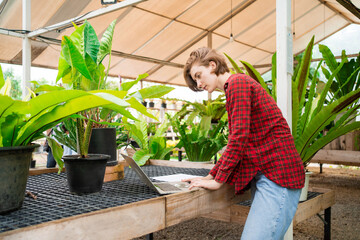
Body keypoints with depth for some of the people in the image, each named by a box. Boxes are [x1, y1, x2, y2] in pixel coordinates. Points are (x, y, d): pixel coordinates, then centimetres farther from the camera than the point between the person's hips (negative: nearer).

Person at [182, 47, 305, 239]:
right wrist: (211, 176, 19)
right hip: (264, 175, 10)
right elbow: (235, 143, 25)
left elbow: (239, 137, -15)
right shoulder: (233, 88, 23)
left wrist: (218, 181, -9)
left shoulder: (237, 83, -7)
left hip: (278, 175, -10)